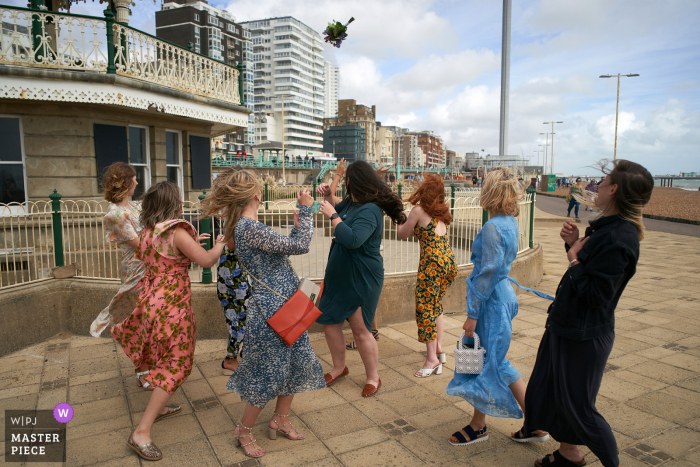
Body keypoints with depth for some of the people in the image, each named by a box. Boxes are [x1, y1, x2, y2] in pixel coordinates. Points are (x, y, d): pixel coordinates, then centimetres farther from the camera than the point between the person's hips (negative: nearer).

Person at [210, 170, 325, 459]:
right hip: (271, 311, -10)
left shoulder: (247, 226, 10)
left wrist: (297, 226, 17)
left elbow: (286, 248, 18)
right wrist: (306, 210, -10)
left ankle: (280, 420, 38)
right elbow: (300, 247, -20)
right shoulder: (249, 227, -22)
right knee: (269, 375, 6)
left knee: (297, 364, 18)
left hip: (286, 307, 10)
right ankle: (244, 431, 28)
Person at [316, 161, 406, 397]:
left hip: (361, 280, -9)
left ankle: (373, 378, 22)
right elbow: (337, 211, 28)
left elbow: (352, 239, -36)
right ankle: (339, 367, 36)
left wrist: (332, 215, -25)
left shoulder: (369, 211, -23)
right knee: (330, 322, 14)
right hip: (339, 275, 9)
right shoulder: (350, 202, 6)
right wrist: (328, 197, 8)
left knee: (360, 330, 1)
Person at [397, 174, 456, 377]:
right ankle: (438, 349, 27)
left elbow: (403, 234, 4)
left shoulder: (418, 210, -5)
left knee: (425, 308, -2)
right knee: (435, 305, 21)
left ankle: (432, 359, -2)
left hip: (433, 262, -8)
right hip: (449, 261, 8)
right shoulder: (441, 211, 14)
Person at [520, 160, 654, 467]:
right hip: (568, 326, 10)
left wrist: (575, 260, -17)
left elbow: (595, 294, -28)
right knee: (552, 391, 22)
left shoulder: (617, 238, -26)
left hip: (583, 335, -10)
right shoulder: (609, 227, 6)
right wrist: (574, 244, -1)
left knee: (577, 406, 6)